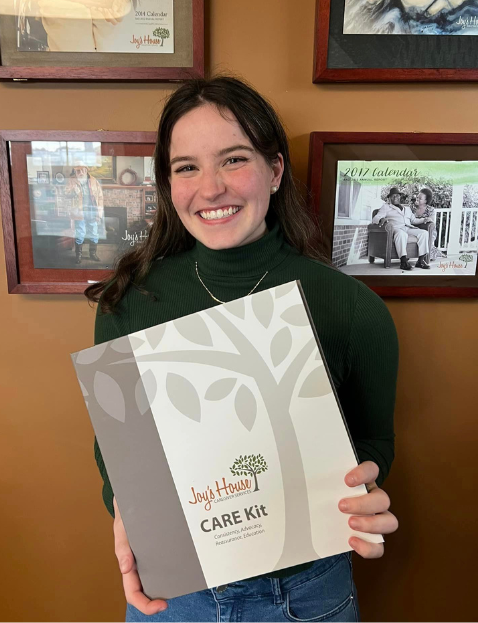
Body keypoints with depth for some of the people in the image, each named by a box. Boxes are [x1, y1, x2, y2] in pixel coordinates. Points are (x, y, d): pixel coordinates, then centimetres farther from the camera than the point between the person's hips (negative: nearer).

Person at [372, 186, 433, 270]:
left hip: (409, 228, 5)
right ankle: (403, 262, -47)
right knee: (401, 234, -41)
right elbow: (374, 219, 5)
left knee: (424, 233, -23)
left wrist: (424, 220, 10)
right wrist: (382, 219, -19)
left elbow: (414, 220, 30)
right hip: (396, 228, -5)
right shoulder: (386, 206, 19)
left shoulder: (407, 208, 35)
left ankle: (421, 260, -27)